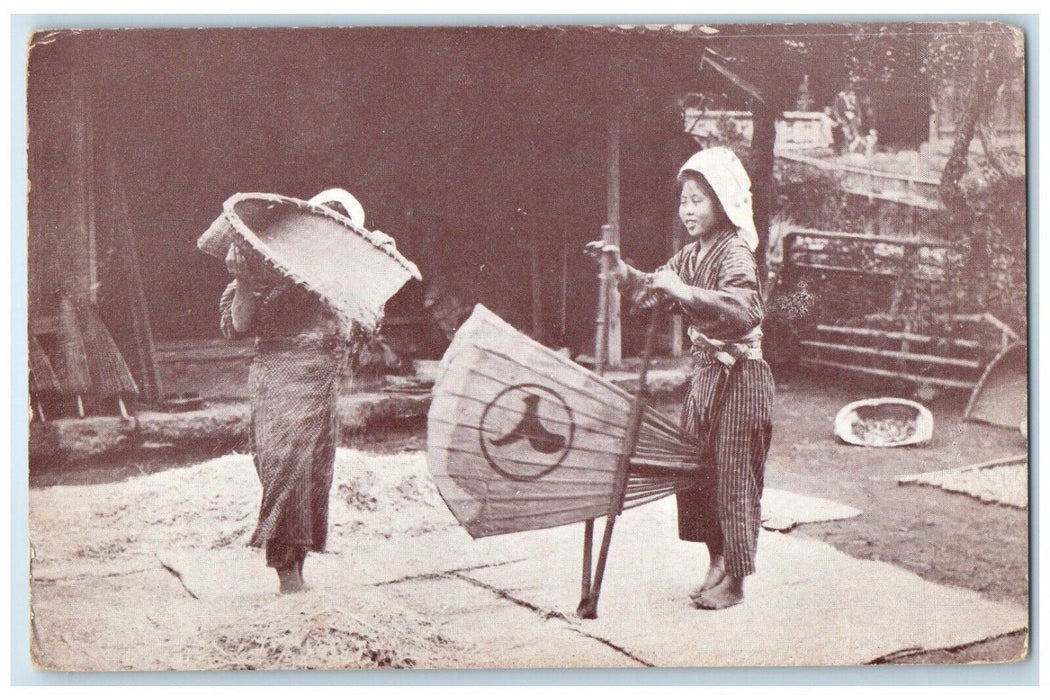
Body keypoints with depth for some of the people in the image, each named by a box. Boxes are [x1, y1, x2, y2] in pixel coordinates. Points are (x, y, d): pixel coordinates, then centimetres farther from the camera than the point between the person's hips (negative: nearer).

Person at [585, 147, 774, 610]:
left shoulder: (735, 254, -16)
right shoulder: (690, 255, 10)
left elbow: (743, 308, -33)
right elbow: (649, 291, 15)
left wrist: (684, 291, -36)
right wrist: (621, 268, -2)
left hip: (738, 375, -8)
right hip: (704, 371, 9)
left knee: (733, 472, -2)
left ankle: (734, 579, 8)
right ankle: (717, 562, 25)